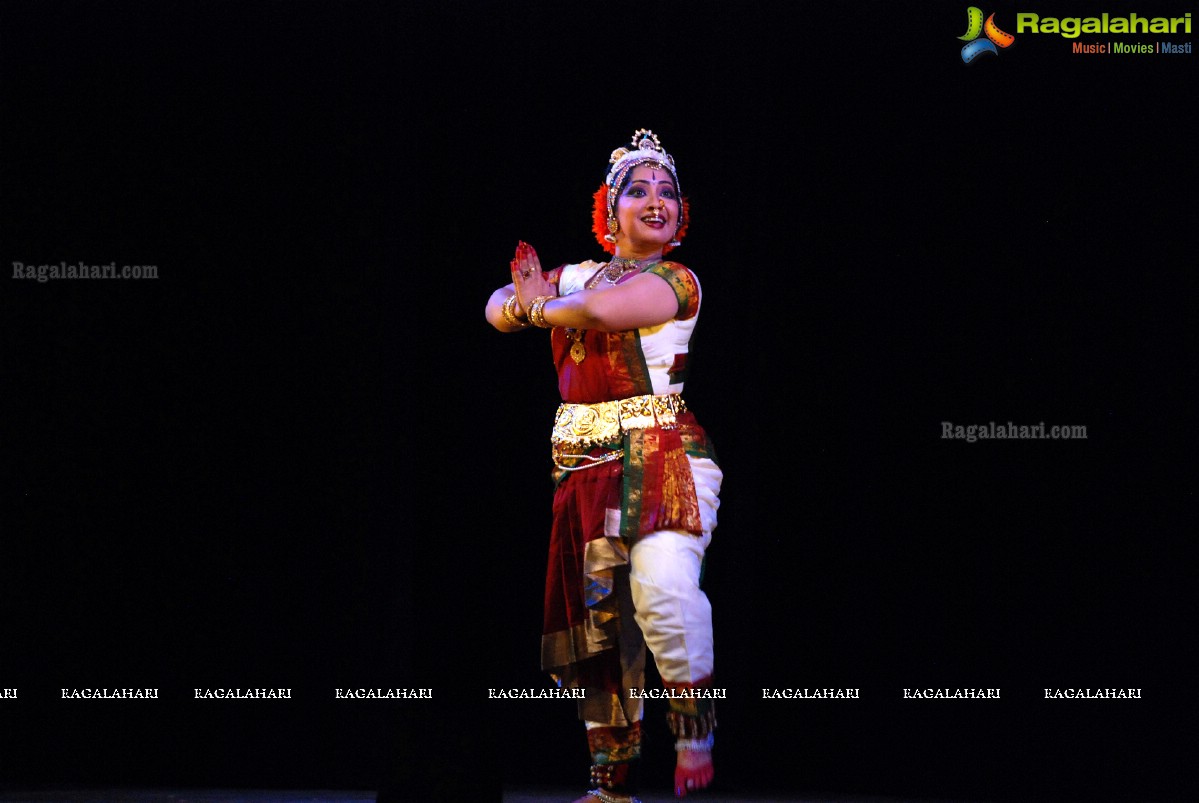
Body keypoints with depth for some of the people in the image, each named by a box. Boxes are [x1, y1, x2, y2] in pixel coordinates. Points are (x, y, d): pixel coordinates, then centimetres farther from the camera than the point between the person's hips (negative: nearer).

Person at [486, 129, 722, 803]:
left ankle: (695, 723, -9)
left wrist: (541, 307, 2)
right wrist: (524, 300, -9)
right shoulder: (578, 275, 18)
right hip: (588, 464, 5)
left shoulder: (677, 281, -1)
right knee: (600, 610, 2)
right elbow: (498, 306, 15)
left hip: (667, 453, -5)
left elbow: (603, 307, -17)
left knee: (663, 582, -29)